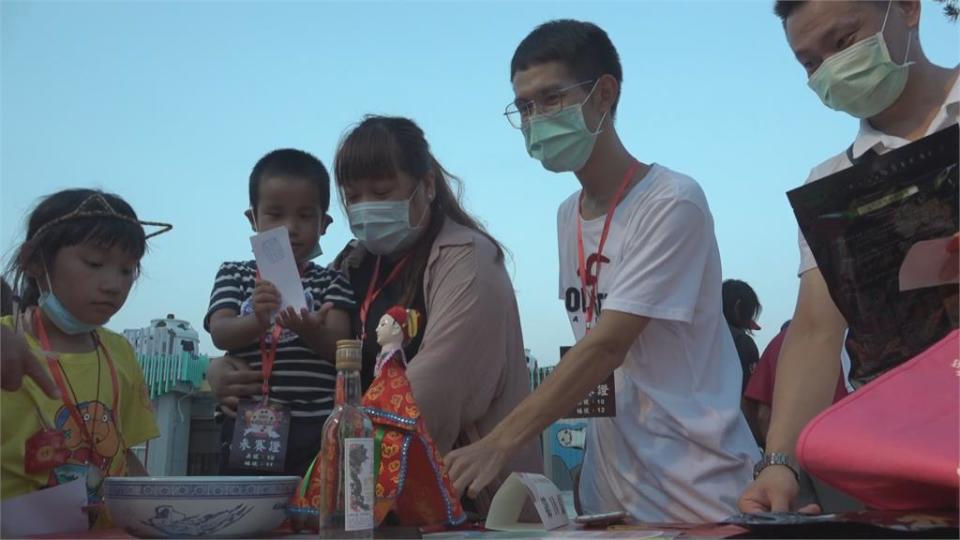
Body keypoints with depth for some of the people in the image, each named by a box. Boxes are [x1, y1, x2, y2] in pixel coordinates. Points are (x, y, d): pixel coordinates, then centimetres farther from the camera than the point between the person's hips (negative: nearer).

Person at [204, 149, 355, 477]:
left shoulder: (331, 282, 9)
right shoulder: (234, 275, 11)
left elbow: (338, 346, -4)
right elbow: (220, 334, -5)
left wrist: (311, 331, -27)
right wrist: (258, 321, -27)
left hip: (315, 429, 0)